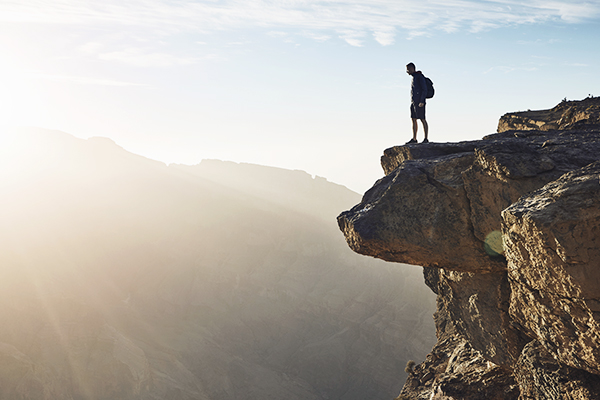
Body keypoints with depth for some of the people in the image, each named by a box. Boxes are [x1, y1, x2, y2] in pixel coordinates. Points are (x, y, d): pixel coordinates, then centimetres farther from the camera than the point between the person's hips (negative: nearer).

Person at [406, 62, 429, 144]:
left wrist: (421, 101, -21)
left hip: (419, 103, -9)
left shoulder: (420, 77, -9)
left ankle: (426, 139, -6)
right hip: (413, 102, 9)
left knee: (423, 120, -7)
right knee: (414, 120, 7)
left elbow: (424, 89, -14)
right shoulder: (414, 77, 19)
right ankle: (414, 139, 9)